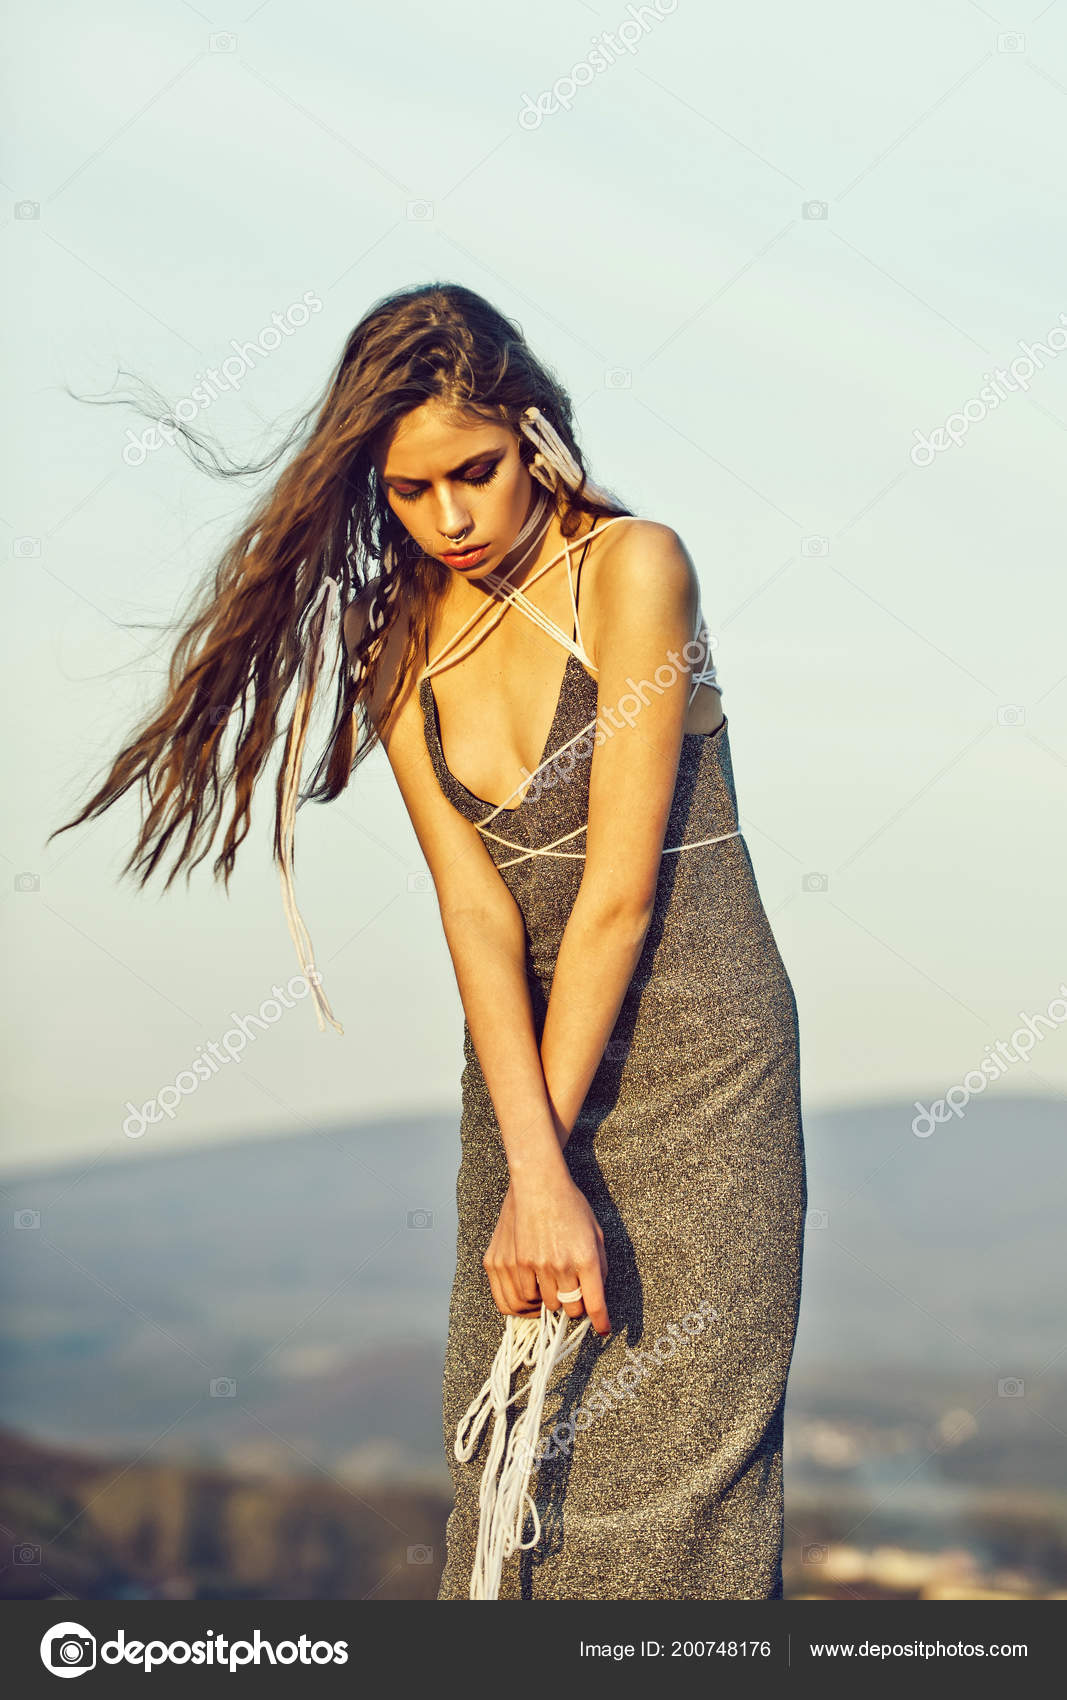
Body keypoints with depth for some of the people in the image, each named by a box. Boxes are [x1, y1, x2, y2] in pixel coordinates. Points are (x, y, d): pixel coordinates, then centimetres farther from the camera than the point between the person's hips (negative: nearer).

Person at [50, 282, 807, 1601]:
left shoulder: (632, 569, -11)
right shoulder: (396, 637, 5)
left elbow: (618, 891, -15)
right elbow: (475, 909, -7)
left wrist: (532, 1171, -14)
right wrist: (536, 1170, -19)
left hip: (699, 1062, -5)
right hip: (525, 1063, 5)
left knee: (671, 1480, -5)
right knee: (513, 1471, 3)